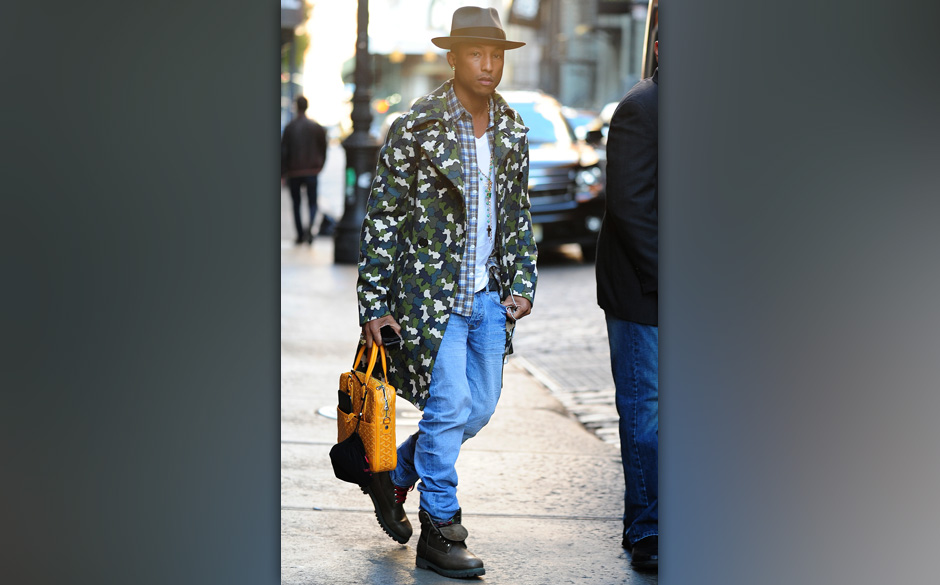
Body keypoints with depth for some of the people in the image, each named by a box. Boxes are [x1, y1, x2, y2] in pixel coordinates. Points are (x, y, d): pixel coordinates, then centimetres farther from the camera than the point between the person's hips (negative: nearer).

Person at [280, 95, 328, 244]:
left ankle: (300, 235, 12)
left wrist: (283, 173, -1)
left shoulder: (289, 127, -7)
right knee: (312, 203, 7)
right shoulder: (316, 127, 0)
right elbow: (323, 149, 5)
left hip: (294, 172, -1)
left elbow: (284, 152, -7)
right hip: (312, 171, 1)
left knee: (296, 204, 12)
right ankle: (310, 226, -21)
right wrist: (319, 166, 18)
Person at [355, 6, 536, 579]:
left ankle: (395, 473, 33)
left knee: (480, 407, 10)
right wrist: (374, 305, -10)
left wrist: (524, 283, 5)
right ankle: (439, 530, 6)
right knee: (449, 405, -8)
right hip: (431, 290, -6)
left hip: (489, 295, 6)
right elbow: (382, 217, -7)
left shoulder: (513, 131, 7)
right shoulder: (417, 128, -10)